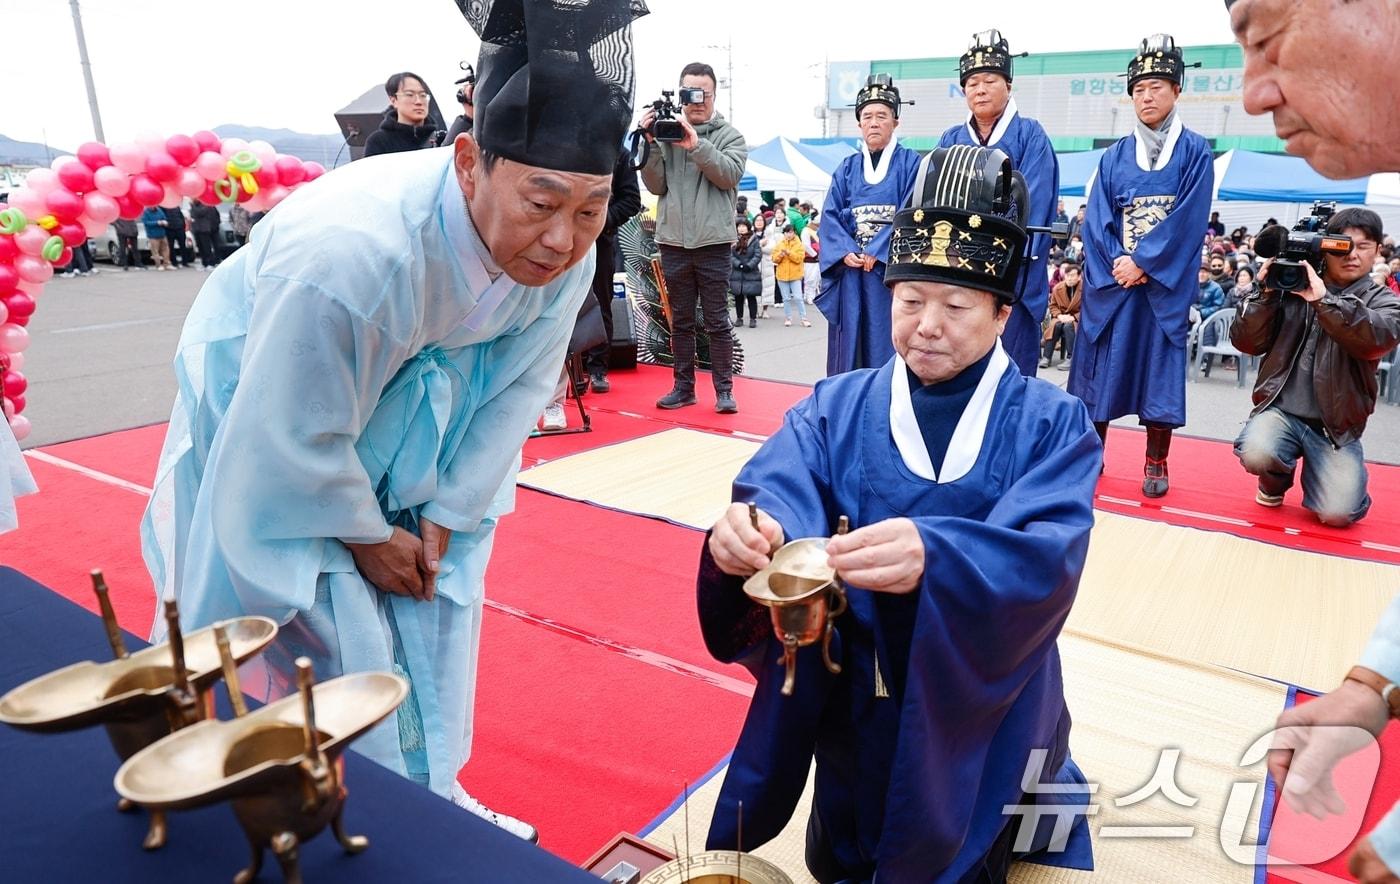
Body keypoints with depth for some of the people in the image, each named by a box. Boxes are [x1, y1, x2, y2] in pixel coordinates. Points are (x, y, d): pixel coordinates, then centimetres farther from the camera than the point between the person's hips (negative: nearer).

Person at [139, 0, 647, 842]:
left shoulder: (564, 252, -23)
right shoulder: (349, 250, -41)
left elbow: (518, 386, -10)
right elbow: (296, 436, -28)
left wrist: (444, 513, -6)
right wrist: (367, 535, -13)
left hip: (405, 416, 6)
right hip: (267, 416, -5)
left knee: (436, 596, 11)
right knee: (333, 641, -2)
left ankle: (428, 793, 34)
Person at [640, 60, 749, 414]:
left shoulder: (729, 134, 5)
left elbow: (731, 174, -12)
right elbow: (656, 186, 3)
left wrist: (696, 145, -21)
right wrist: (650, 144, -9)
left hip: (712, 240, -2)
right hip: (673, 240, 2)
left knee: (717, 321, 2)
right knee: (681, 321, 10)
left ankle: (724, 389, 8)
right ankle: (683, 387, 18)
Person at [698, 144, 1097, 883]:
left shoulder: (1052, 425, -11)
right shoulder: (836, 406, -6)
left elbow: (1050, 557, -28)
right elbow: (779, 489, -23)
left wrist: (933, 556, -49)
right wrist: (747, 531, -48)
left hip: (980, 718, -1)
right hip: (851, 707, 2)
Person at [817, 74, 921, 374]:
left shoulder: (910, 163, 3)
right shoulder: (847, 168, 13)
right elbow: (831, 215, 5)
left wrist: (877, 251, -15)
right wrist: (845, 252, -11)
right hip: (851, 269, 3)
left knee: (887, 344, -3)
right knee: (850, 344, 5)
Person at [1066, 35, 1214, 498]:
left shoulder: (1195, 152, 3)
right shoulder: (1114, 157, 10)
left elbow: (1187, 220, -7)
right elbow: (1097, 219, 2)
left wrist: (1143, 263, -14)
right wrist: (1115, 262, -13)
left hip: (1166, 282, -2)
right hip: (1111, 280, 2)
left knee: (1160, 367, 0)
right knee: (1101, 363, 2)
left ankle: (1156, 463, 10)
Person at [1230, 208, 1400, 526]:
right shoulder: (1291, 287, 4)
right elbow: (1246, 343, -2)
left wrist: (1324, 300, -28)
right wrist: (1266, 293, -14)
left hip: (1337, 427, 0)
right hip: (1280, 410, 0)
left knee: (1338, 513, -16)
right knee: (1256, 453, -33)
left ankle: (1318, 472, 22)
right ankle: (1276, 479, 6)